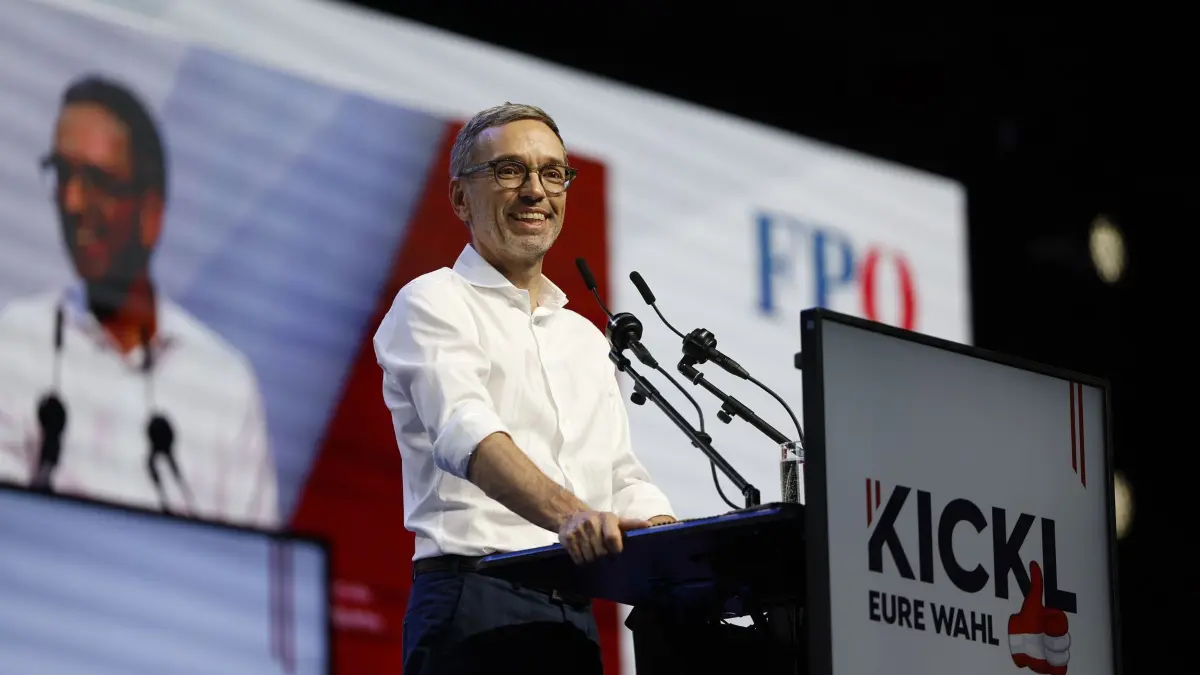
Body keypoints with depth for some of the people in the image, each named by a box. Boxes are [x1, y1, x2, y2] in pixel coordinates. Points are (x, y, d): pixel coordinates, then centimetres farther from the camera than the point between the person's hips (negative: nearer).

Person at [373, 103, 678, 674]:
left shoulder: (586, 340, 25)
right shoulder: (432, 304, 1)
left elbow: (621, 478, 18)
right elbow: (466, 434, -18)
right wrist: (568, 515, -35)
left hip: (574, 619, 7)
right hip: (474, 604, -7)